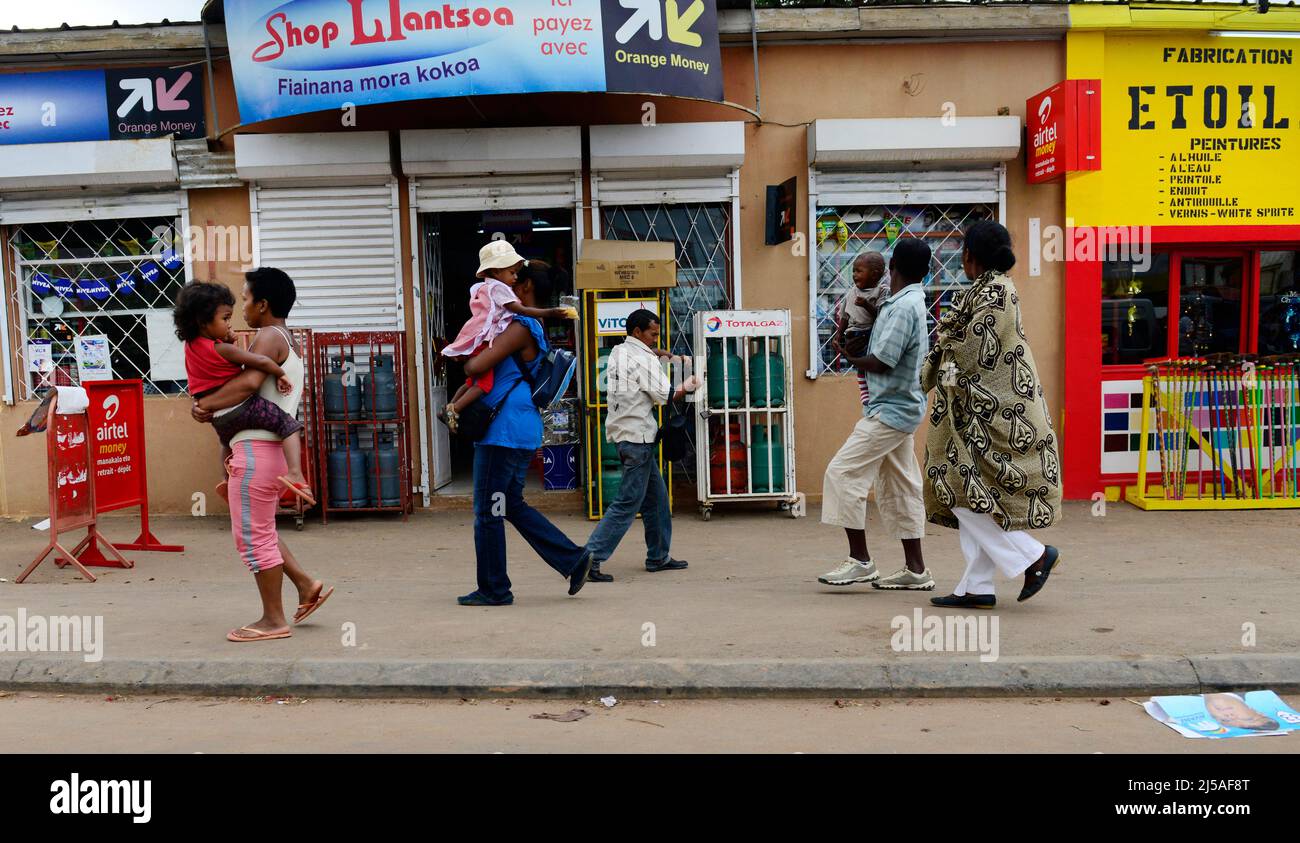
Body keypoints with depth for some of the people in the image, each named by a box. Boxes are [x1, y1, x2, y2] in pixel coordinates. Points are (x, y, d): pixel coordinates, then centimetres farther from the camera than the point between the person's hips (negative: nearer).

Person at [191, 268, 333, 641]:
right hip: (270, 447, 10)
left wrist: (206, 404, -14)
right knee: (259, 530, 20)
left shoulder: (270, 337, -11)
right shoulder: (289, 342, 20)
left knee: (253, 535, -2)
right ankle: (307, 586, 19)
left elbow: (249, 383, -27)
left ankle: (273, 620, 6)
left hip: (256, 448, -10)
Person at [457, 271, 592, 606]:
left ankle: (494, 589, 10)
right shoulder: (533, 328, 19)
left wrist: (467, 362, 2)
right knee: (512, 505, 17)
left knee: (488, 511, 0)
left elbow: (477, 367, -21)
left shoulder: (520, 327, -14)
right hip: (520, 431, 10)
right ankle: (573, 559, 13)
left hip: (504, 431, -10)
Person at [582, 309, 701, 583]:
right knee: (628, 503, -7)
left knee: (656, 496, 16)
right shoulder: (644, 359, -13)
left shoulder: (617, 352, 12)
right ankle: (589, 558, -9)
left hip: (622, 433, 9)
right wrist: (686, 387, 5)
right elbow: (663, 395, -12)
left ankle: (659, 557, 22)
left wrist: (656, 354, 17)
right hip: (637, 437, -9)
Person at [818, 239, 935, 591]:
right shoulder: (912, 302, 13)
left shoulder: (903, 307, -18)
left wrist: (849, 357, -3)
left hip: (889, 410, -10)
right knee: (899, 488, 11)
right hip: (900, 407, 10)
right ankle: (915, 569, 16)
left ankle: (860, 560, -3)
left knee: (842, 474, -8)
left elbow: (881, 362, -19)